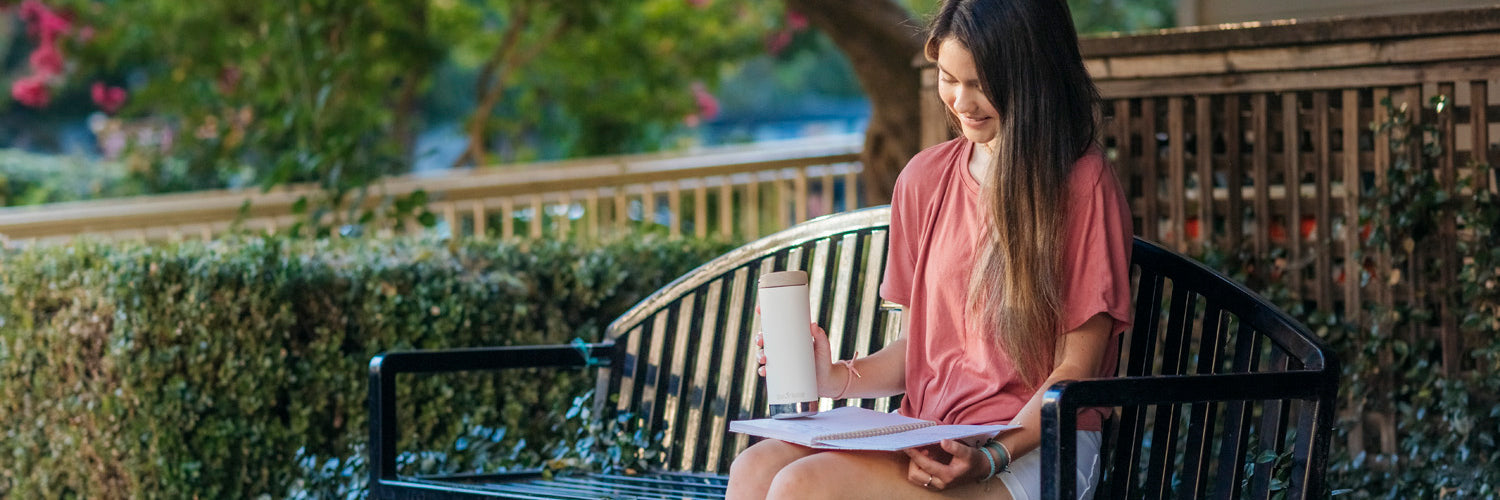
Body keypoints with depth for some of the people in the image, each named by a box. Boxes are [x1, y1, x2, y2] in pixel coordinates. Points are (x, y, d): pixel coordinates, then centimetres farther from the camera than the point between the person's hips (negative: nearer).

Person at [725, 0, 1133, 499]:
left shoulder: (1084, 186, -6)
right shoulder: (925, 178, 14)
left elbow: (1075, 369, -7)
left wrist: (992, 458, -21)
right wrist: (837, 379, -1)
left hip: (1033, 452, -6)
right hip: (927, 439, 6)